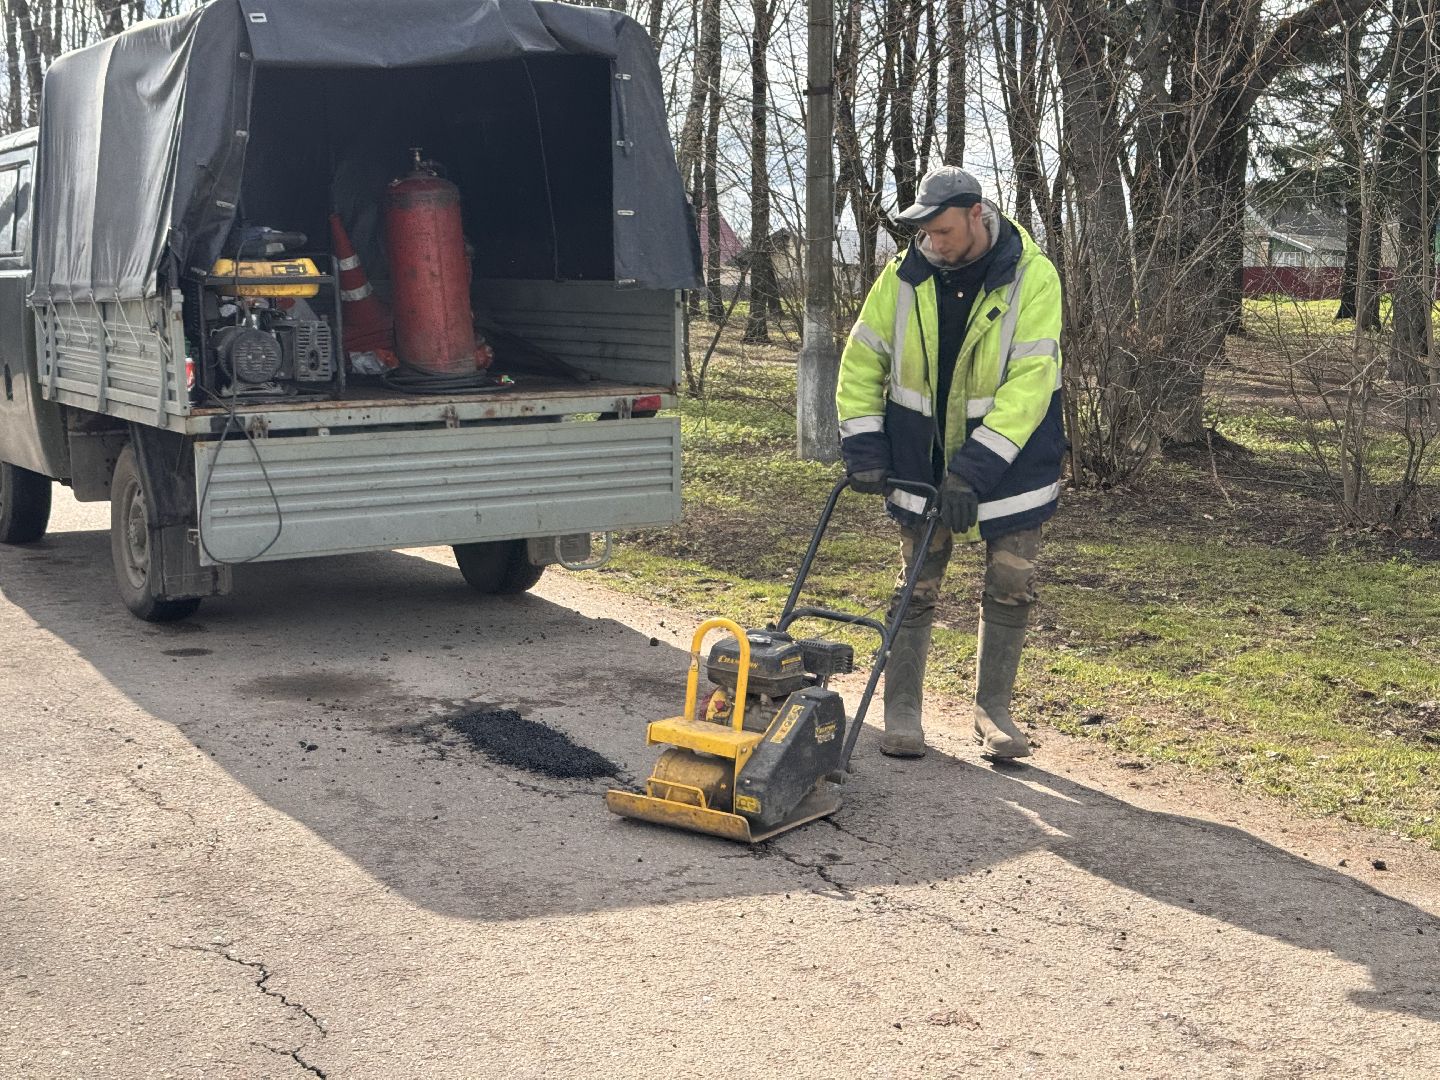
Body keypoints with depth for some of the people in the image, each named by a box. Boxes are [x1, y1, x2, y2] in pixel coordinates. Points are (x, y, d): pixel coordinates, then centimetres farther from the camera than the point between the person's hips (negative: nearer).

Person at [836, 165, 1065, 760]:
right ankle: (901, 711, 16)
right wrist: (863, 447, -9)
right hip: (922, 460, 2)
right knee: (917, 589, 6)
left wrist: (974, 470, -28)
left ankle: (993, 710, 20)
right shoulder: (904, 276, -8)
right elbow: (861, 361, 1)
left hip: (1011, 461, -1)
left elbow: (1030, 383, -23)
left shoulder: (1032, 277, -17)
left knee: (1010, 588, 5)